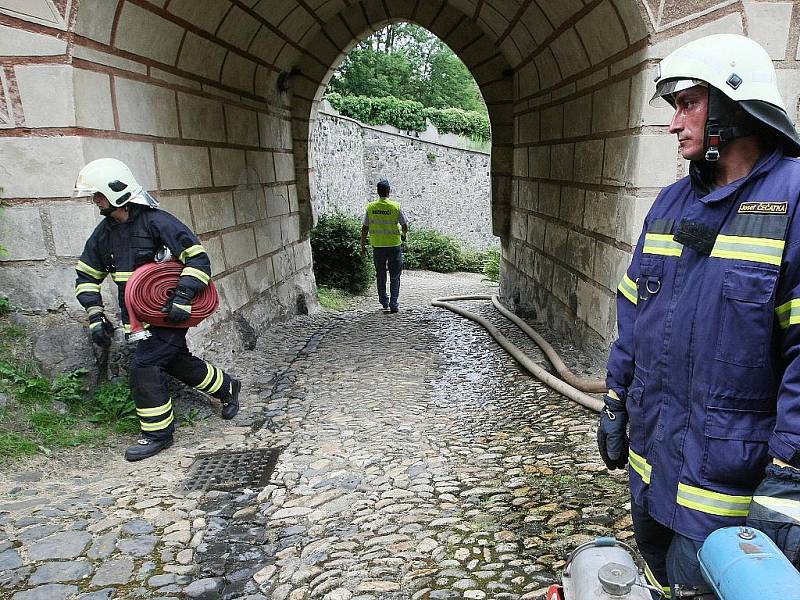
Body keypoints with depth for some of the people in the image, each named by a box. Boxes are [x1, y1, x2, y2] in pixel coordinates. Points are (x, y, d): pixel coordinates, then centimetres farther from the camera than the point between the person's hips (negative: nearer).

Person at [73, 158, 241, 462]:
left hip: (167, 313, -8)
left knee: (144, 367, -12)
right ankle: (227, 387, 39)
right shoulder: (104, 232, 6)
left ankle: (158, 433, 5)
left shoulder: (157, 222, -17)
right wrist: (95, 316, 4)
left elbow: (198, 259, -20)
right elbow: (86, 276, 15)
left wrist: (182, 298, -28)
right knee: (178, 362, 16)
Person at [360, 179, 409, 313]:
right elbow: (405, 226, -2)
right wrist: (404, 235, 20)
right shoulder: (396, 206, -9)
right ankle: (393, 305, 3)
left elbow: (364, 229, -2)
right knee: (395, 276, 6)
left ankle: (384, 302, 25)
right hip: (394, 245, -2)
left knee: (380, 275, 16)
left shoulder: (370, 207, -4)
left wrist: (362, 245, 8)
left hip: (377, 246, 2)